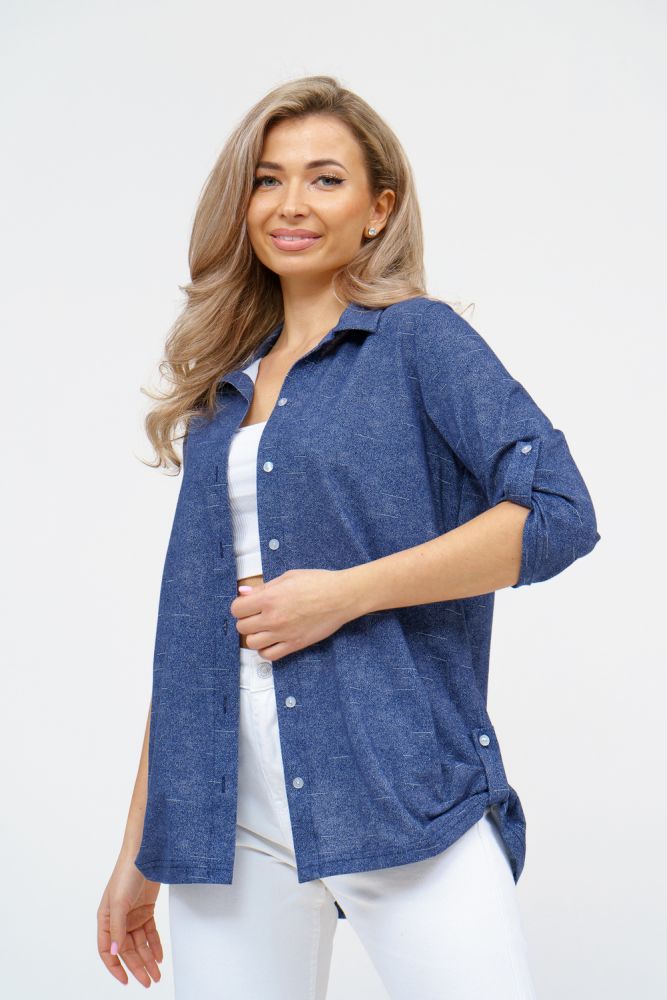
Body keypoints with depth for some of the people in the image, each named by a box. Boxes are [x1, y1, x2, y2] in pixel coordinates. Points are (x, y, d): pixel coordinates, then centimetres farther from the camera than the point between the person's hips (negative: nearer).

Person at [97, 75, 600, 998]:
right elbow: (189, 627, 15)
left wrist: (345, 591, -14)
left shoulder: (418, 337, 1)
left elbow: (558, 513, -11)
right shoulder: (225, 390, 15)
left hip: (398, 795, -4)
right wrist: (140, 852, 14)